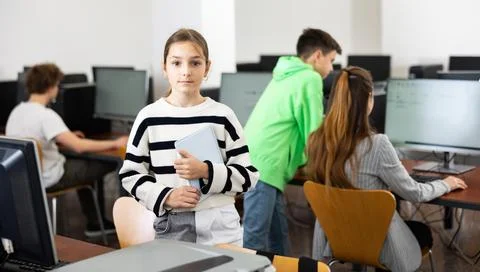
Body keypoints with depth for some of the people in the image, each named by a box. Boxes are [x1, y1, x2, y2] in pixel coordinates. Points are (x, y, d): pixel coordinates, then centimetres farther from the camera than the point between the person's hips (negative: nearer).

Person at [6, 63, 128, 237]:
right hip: (47, 180, -9)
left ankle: (94, 222, 29)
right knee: (107, 163, 2)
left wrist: (65, 136, 24)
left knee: (84, 164, 28)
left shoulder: (17, 111, 2)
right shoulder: (46, 115, -26)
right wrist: (115, 144, -23)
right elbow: (79, 146, -34)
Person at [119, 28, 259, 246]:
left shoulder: (222, 116, -2)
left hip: (219, 226, 0)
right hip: (169, 226, 0)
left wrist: (206, 171, -15)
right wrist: (165, 197, -11)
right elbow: (130, 174, 5)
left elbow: (248, 175, 0)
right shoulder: (149, 117, -1)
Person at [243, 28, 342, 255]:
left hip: (256, 161, 10)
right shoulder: (310, 79, -6)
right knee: (254, 239, -9)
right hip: (263, 166, -10)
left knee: (278, 233, 13)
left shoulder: (288, 74, 21)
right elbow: (313, 134, -6)